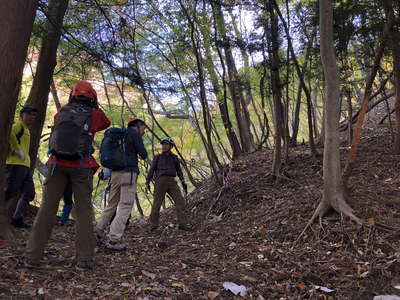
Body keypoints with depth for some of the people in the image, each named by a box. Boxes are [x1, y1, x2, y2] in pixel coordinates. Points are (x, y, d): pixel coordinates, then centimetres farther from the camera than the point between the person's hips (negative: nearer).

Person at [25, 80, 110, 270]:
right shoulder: (95, 114, 2)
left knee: (48, 207, 6)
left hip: (57, 163, 2)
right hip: (81, 166, -2)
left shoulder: (61, 112, 9)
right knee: (83, 210, 3)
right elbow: (106, 123, 22)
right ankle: (84, 259, 1)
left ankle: (33, 256, 8)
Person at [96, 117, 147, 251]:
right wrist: (142, 149, 15)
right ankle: (113, 240, -13)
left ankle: (98, 231, 22)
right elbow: (143, 155, -6)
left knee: (112, 204, 18)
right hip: (129, 173, -8)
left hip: (115, 173, 8)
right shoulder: (134, 134, -1)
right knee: (125, 206, -8)